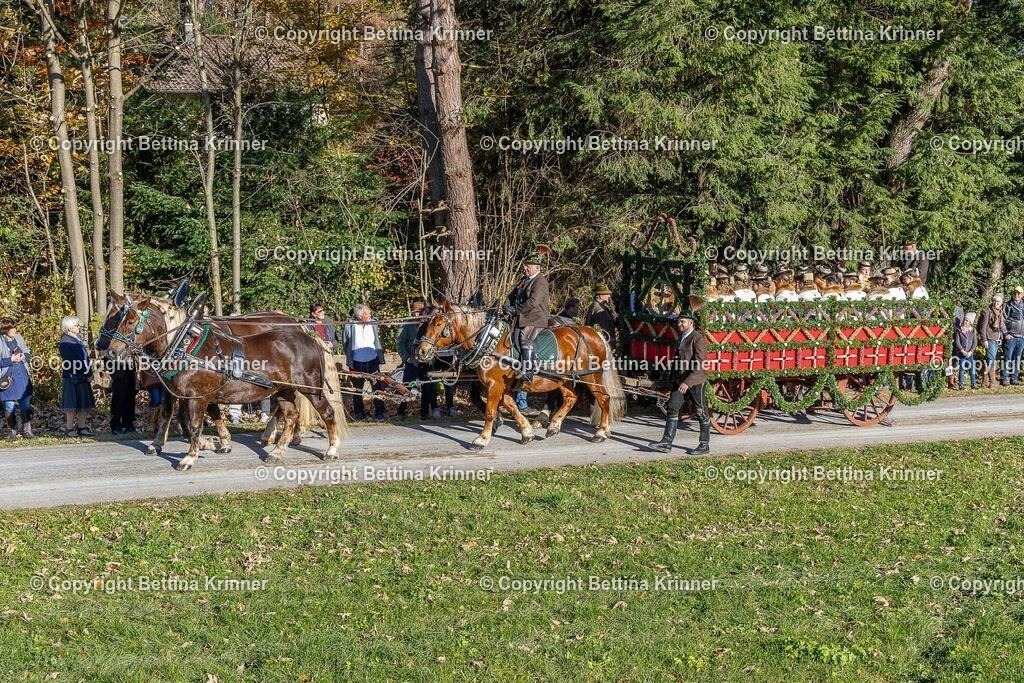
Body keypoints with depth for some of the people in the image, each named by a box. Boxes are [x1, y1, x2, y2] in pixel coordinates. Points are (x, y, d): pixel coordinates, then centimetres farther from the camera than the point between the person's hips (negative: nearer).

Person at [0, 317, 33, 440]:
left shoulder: (19, 338, 7)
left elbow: (28, 354, 14)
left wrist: (23, 356, -7)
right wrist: (11, 360, -19)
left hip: (22, 376, 4)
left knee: (26, 405, 5)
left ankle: (26, 430, 13)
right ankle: (13, 432, 11)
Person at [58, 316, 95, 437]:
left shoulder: (78, 339, 15)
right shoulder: (65, 342, -14)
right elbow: (72, 362, -18)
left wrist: (89, 373, 6)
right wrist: (86, 374, -15)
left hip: (83, 377, 9)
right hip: (73, 378, -9)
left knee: (84, 405, 9)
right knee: (73, 405, -4)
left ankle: (82, 427, 13)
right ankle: (69, 429, 1)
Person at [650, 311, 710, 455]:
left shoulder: (697, 339, -14)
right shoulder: (682, 338, 13)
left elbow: (700, 366, -21)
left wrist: (687, 382, -27)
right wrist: (678, 380, 18)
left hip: (696, 380, -9)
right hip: (682, 380, 9)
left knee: (701, 413, 2)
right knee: (673, 408, 1)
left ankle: (705, 445, 11)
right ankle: (667, 442, 1)